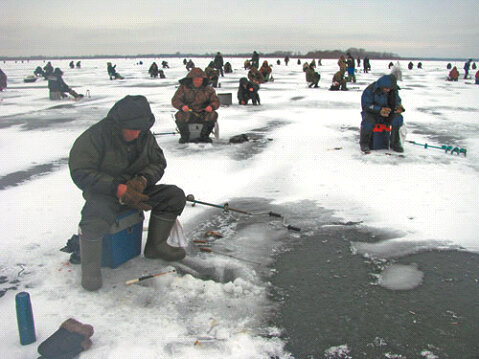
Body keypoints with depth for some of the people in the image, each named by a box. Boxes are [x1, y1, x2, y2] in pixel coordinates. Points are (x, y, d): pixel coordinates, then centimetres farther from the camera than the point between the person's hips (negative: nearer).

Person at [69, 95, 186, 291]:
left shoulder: (145, 135, -1)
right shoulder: (95, 136, -19)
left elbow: (158, 163, 7)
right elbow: (81, 173, -21)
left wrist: (142, 180, -16)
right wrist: (118, 189, -30)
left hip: (135, 190, 6)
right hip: (104, 193, -6)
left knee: (174, 196, -7)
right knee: (95, 219, -36)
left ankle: (155, 246, 6)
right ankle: (90, 267, -9)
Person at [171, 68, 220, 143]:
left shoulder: (208, 89, 5)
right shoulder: (183, 88, 1)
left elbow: (216, 101, 6)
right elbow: (175, 100, -3)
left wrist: (211, 106, -19)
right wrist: (182, 106, -26)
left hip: (203, 115, 1)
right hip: (188, 113, -1)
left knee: (213, 115, -27)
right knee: (179, 115, -33)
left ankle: (204, 136, -5)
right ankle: (185, 136, -5)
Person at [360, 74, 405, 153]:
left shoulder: (394, 90, -2)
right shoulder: (370, 90, -17)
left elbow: (397, 101, 11)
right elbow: (365, 105, -18)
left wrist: (399, 107, -15)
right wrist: (380, 109, -30)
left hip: (387, 114, 4)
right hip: (372, 113, -4)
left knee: (398, 118, -24)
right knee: (368, 121, -36)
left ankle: (395, 143, -8)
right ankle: (364, 144, -9)